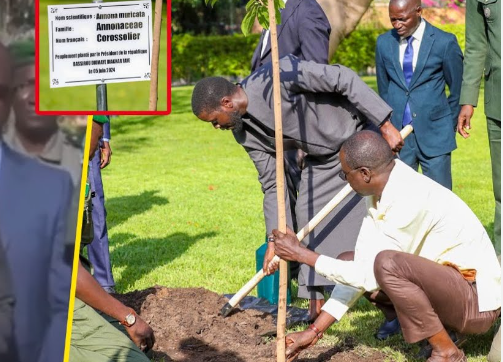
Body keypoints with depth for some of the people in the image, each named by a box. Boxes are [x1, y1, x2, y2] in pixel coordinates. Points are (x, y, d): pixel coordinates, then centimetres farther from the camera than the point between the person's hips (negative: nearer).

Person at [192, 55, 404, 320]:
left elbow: (344, 79, -27)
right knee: (308, 214, 1)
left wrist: (385, 126, -28)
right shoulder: (244, 131, -5)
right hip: (321, 158, 7)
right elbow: (272, 184, -1)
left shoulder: (278, 75, -30)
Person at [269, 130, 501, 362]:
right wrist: (315, 330, 1)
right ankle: (438, 324, 7)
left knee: (387, 263, -32)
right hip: (443, 283, 9)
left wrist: (302, 255, -14)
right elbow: (362, 267, 3)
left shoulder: (409, 199, -26)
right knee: (349, 264, 8)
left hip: (477, 300, -9)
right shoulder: (380, 193, 2)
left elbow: (368, 277, -22)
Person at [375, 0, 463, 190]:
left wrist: (449, 126, 10)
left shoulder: (445, 42, -5)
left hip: (433, 133, -3)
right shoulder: (384, 43, 6)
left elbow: (457, 90, 4)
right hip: (397, 133, 3)